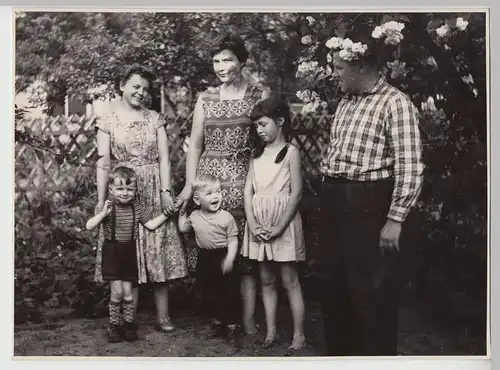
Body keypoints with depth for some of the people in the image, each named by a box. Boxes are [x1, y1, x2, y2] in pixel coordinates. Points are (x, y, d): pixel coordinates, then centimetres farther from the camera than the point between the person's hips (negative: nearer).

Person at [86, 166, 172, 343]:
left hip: (129, 253, 3)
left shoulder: (137, 208, 0)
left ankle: (128, 324, 24)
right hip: (112, 253, -3)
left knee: (128, 293, 6)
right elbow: (89, 226, -18)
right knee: (117, 292, -4)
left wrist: (166, 214, 0)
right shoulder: (107, 208, -10)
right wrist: (103, 214, -31)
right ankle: (113, 325, 15)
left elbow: (151, 224, 7)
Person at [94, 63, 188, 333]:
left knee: (158, 251, 1)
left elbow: (164, 158, 3)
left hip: (153, 191, 2)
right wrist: (101, 200, -6)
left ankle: (163, 316, 7)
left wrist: (166, 192, -8)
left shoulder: (155, 119, 9)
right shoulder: (108, 122, 4)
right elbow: (103, 163, 0)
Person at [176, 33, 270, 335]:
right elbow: (195, 144, 12)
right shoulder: (206, 98, 11)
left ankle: (248, 319, 3)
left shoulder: (260, 96, 3)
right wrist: (189, 185, 4)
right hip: (209, 180, 3)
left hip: (245, 181, -3)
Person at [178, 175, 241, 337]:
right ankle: (218, 319, 31)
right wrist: (182, 212, 7)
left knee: (229, 290, 1)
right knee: (208, 292, 13)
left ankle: (232, 322, 16)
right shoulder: (194, 216, 0)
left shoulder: (226, 217, -13)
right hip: (205, 258, 5)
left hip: (223, 257, -4)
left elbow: (233, 240, -12)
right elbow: (183, 228, 15)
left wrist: (230, 259, -21)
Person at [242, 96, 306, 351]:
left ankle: (299, 334, 6)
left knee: (289, 280, -1)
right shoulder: (256, 154, 10)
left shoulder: (290, 152, -5)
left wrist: (279, 227, -16)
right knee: (266, 280, 10)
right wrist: (252, 224, -7)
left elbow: (296, 193, -10)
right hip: (259, 223, 5)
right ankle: (271, 332, 18)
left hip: (283, 222, -5)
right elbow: (248, 191, 6)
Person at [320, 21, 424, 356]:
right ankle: (339, 351, 33)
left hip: (368, 205, -8)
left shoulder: (395, 103, -12)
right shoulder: (347, 102, 12)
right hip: (335, 202, 8)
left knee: (371, 292, 3)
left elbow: (409, 167, -15)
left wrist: (395, 219, -17)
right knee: (335, 287, 16)